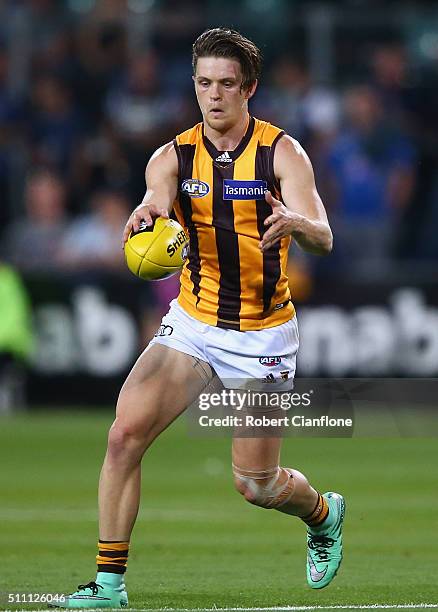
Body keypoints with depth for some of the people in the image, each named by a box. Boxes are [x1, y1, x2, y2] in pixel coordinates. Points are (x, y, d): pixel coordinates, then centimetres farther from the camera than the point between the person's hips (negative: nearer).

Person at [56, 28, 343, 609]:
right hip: (192, 324, 2)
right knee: (125, 434, -17)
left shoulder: (282, 152, -9)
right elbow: (154, 204, -23)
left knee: (256, 484, 1)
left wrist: (293, 220, -44)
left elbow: (322, 238, -20)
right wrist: (147, 214, -48)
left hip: (263, 337, -2)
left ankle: (324, 515, 36)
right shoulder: (175, 156, -3)